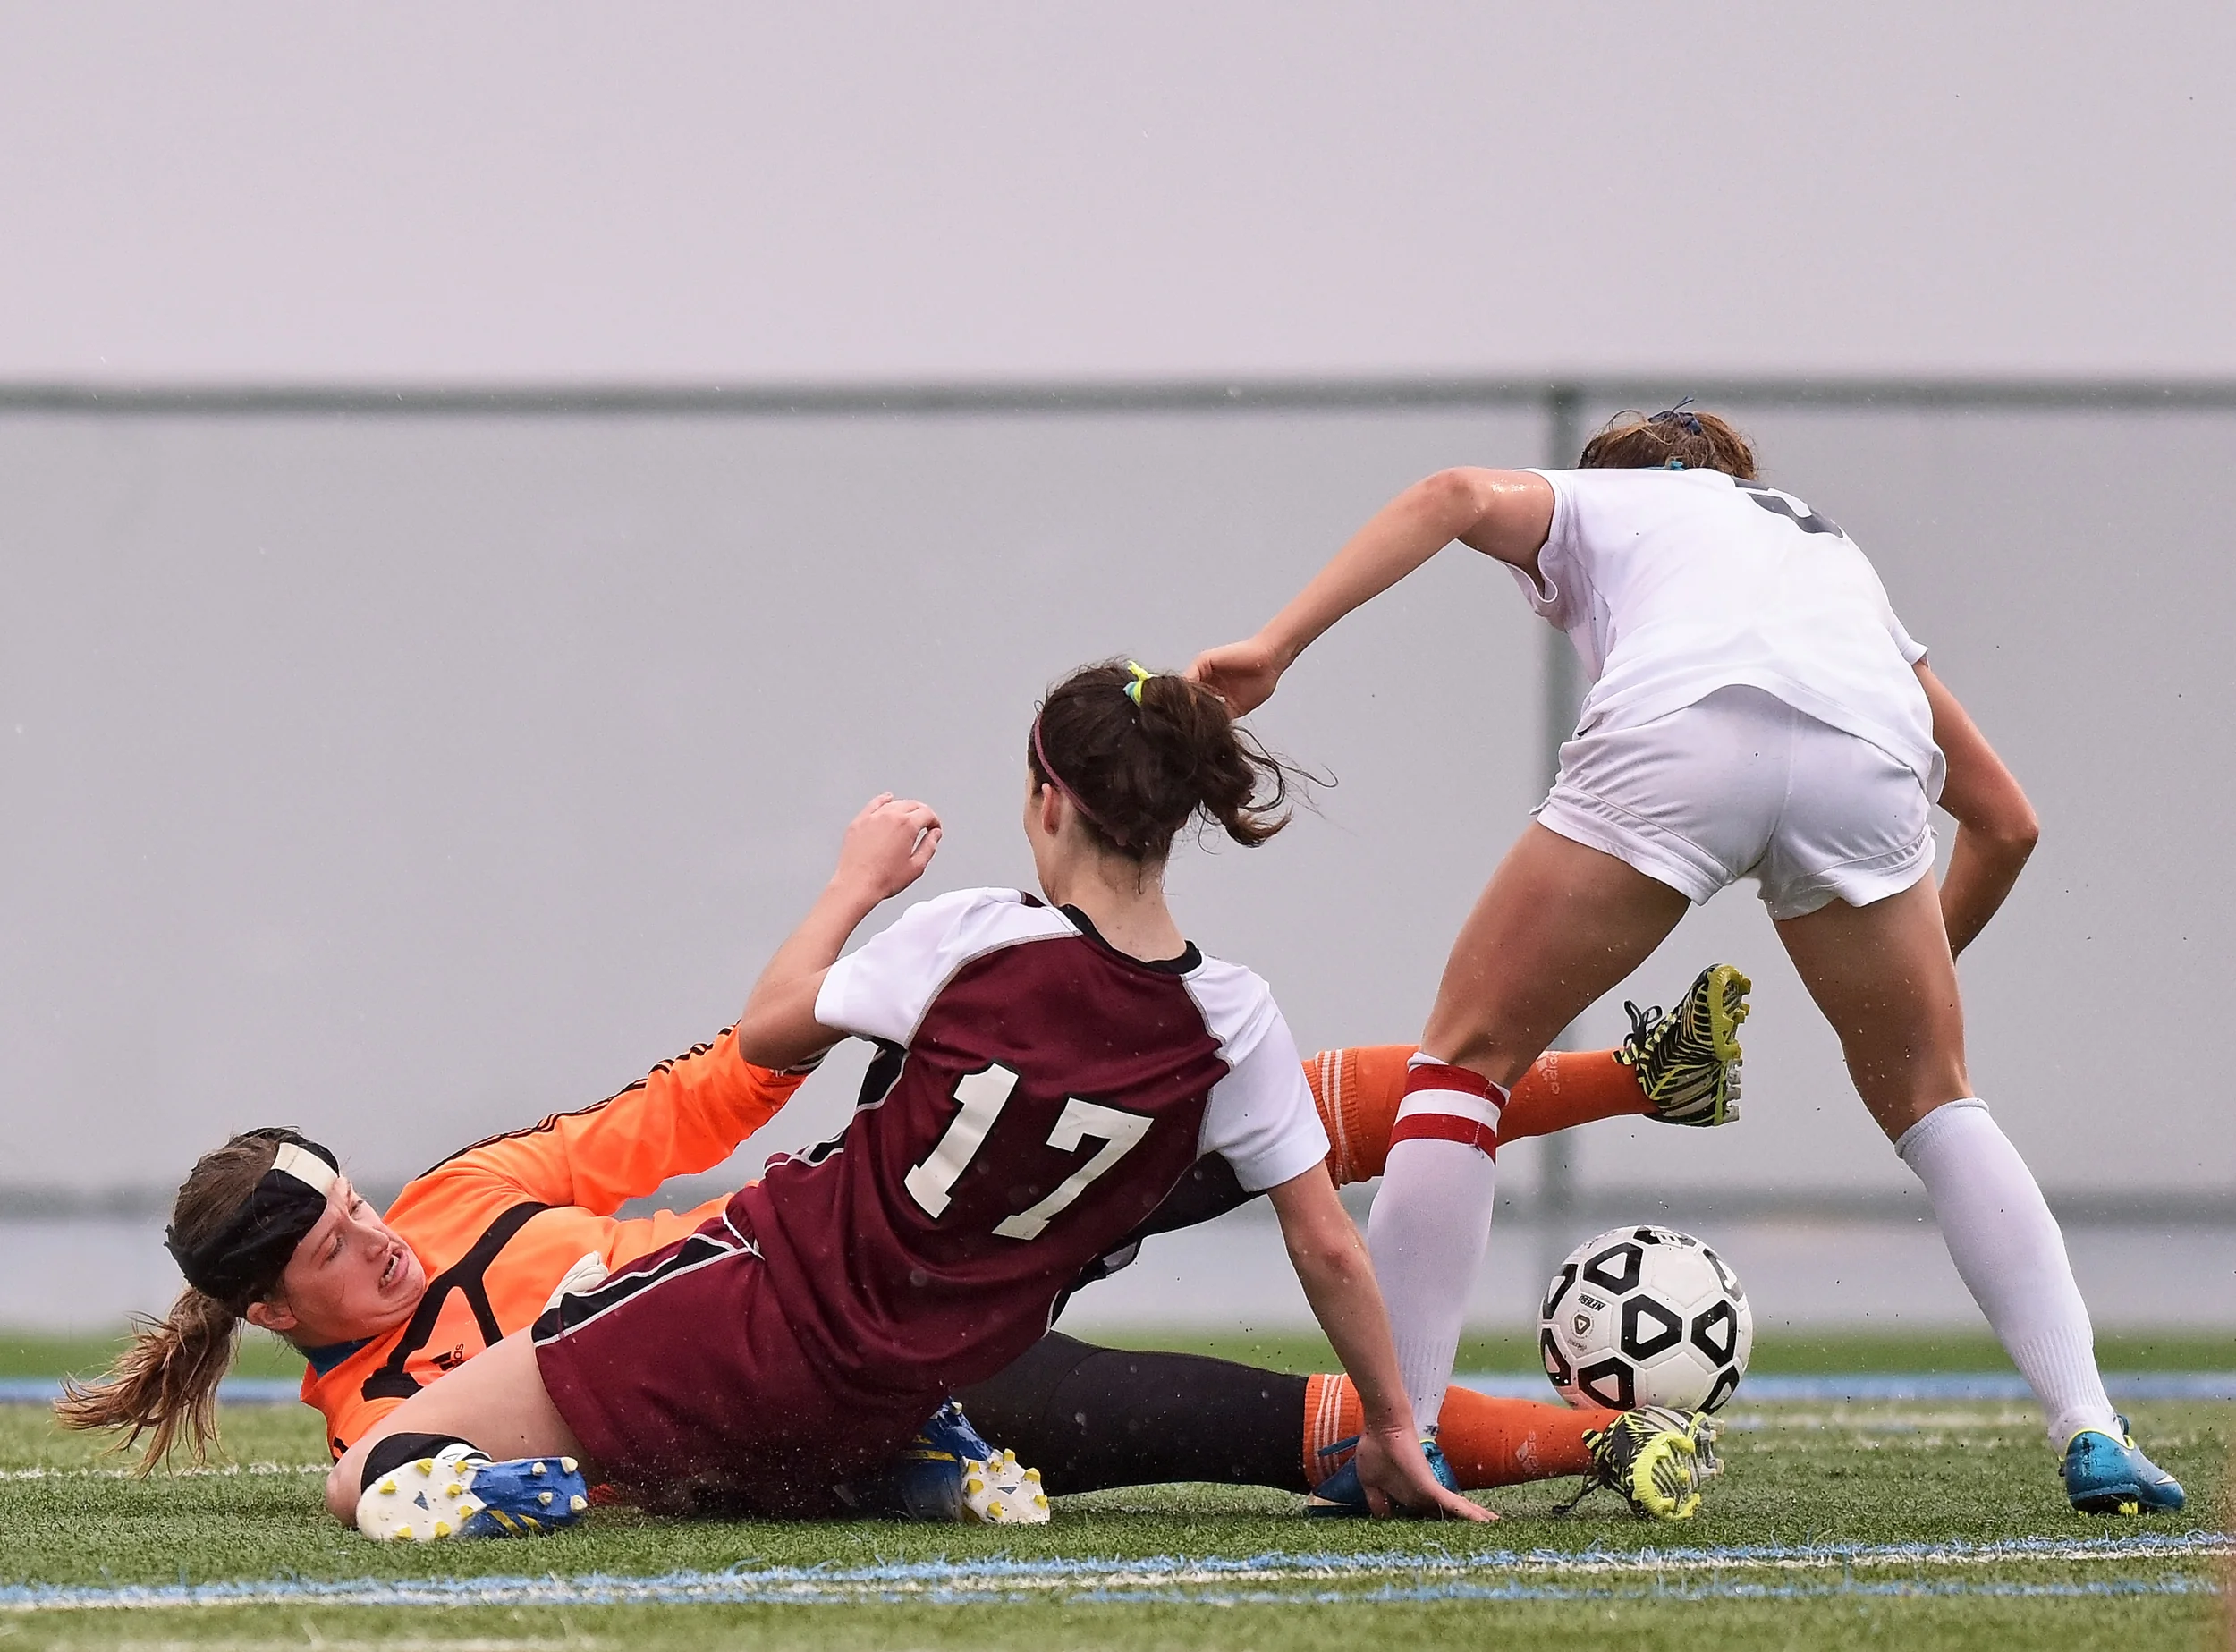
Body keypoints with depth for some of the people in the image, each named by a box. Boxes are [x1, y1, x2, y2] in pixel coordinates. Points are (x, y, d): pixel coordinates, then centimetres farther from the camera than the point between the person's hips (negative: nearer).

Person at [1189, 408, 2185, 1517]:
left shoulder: (1590, 503, 36)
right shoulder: (1832, 550, 44)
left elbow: (1460, 497, 11)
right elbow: (2005, 821, 42)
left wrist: (1273, 648, 5)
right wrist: (1916, 977, 55)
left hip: (1672, 736, -3)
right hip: (1866, 752, 3)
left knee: (1470, 1054, 14)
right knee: (1930, 1101, 23)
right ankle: (2090, 1435, 12)